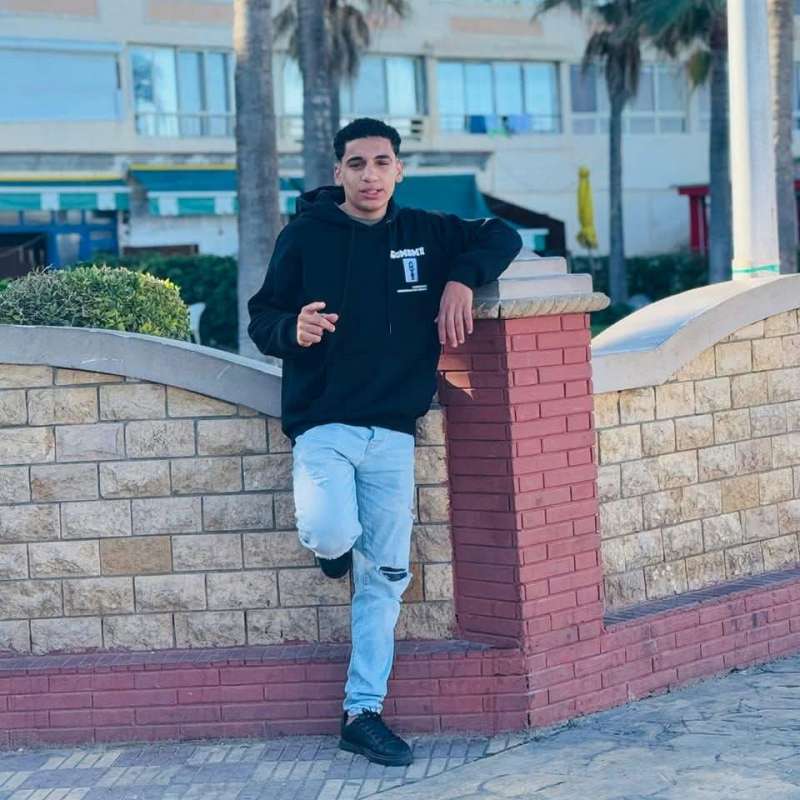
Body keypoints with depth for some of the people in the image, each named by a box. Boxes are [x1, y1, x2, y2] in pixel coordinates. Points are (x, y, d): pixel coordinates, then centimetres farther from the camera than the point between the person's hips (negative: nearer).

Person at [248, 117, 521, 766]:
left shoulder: (424, 233, 7)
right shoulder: (304, 237, -1)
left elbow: (502, 237, 16)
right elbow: (261, 318, 1)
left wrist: (461, 280, -3)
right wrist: (293, 329, -22)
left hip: (393, 432, 3)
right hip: (324, 425, -3)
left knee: (385, 576, 4)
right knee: (330, 533, -29)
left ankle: (364, 713, 13)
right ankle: (333, 544, 10)